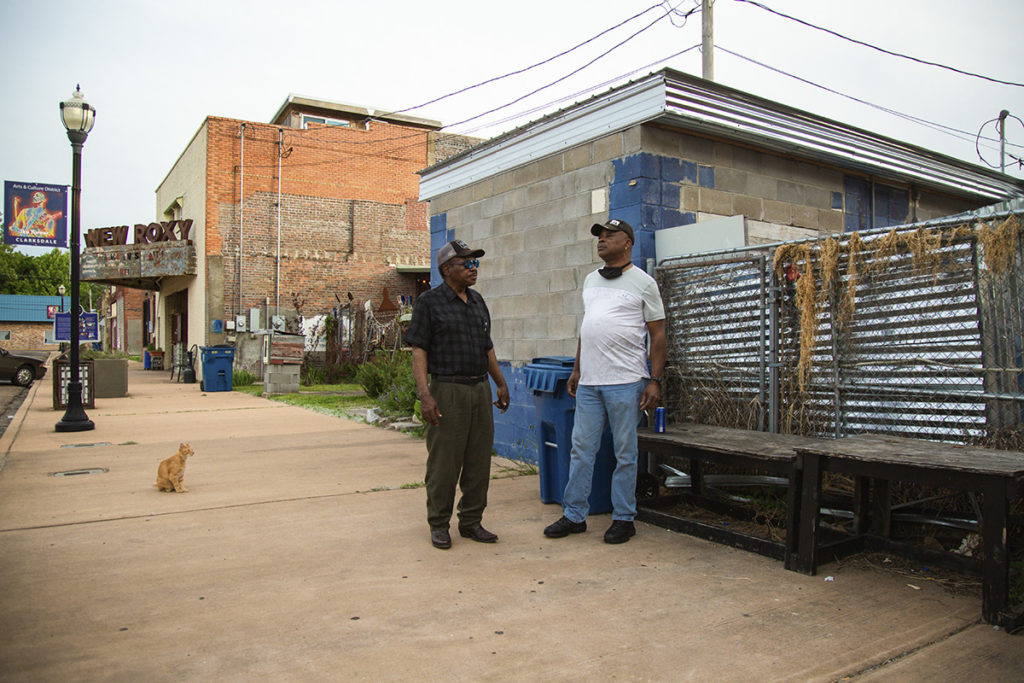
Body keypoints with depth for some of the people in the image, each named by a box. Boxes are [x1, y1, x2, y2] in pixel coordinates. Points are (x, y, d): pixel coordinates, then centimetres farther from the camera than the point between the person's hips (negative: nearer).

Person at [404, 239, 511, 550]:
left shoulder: (477, 301, 16)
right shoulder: (429, 302, -4)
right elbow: (418, 350, -8)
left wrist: (501, 383, 17)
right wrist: (425, 394, -17)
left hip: (481, 388, 6)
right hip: (448, 390, -6)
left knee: (479, 460, 9)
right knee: (444, 463, 0)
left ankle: (471, 521, 22)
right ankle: (438, 525, 15)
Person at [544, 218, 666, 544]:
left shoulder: (643, 282, -1)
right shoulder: (591, 280, 17)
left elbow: (658, 334, -3)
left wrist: (655, 380, -9)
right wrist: (577, 369, 18)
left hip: (625, 382, -5)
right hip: (589, 382, 6)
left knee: (625, 453, 3)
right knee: (581, 449, 8)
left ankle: (623, 519, 16)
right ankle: (574, 515, 18)